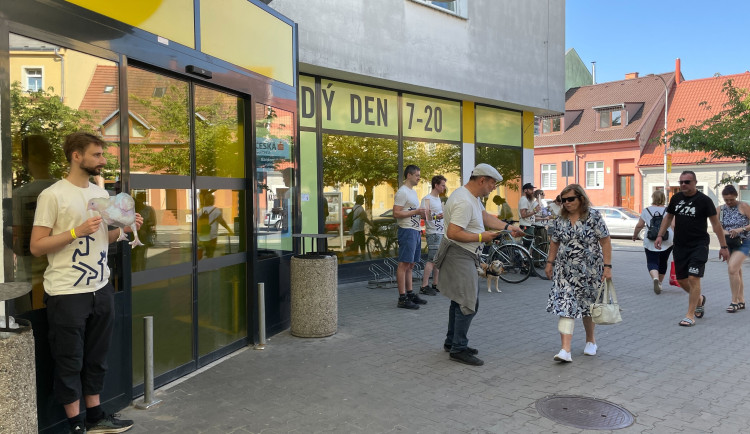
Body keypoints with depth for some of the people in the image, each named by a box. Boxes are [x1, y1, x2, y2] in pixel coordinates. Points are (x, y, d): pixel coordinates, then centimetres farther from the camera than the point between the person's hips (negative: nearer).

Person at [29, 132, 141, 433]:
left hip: (101, 288, 7)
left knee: (96, 358, 16)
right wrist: (77, 231, -21)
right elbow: (36, 246, -11)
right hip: (67, 294, -7)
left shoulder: (101, 194, 11)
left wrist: (124, 228, 3)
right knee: (70, 362, 6)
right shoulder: (53, 195, -10)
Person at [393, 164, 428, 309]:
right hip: (407, 231, -10)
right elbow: (396, 213, -18)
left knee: (410, 265, 13)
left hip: (415, 231, 10)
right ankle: (402, 298, -6)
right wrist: (416, 212, -18)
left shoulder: (413, 191, 20)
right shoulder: (402, 192, -11)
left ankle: (410, 294, 20)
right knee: (404, 264, -8)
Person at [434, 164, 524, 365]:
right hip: (459, 256, -11)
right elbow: (453, 233, -29)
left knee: (459, 300, 18)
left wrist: (508, 227, 9)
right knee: (468, 303, -9)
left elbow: (485, 216, 20)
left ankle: (451, 342, 30)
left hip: (464, 256, 11)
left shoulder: (473, 196, 10)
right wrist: (481, 237, -20)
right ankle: (458, 349, 0)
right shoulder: (465, 202, -24)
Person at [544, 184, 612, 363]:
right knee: (565, 307, -9)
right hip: (565, 271, 2)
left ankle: (590, 340, 37)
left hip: (589, 271, -2)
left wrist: (607, 266, -12)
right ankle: (566, 350, -12)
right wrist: (550, 262, 11)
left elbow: (605, 242, -7)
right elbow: (554, 242, 14)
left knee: (588, 307, 12)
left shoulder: (593, 216, -7)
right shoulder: (561, 219, 4)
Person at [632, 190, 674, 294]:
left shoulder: (646, 210, 2)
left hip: (650, 242, -2)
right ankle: (660, 282, 28)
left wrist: (635, 235, 21)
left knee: (652, 262, 1)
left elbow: (639, 225, 5)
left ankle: (655, 278, -27)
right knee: (663, 262, 18)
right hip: (667, 242, 2)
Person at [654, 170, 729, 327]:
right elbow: (668, 217, 18)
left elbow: (716, 223, -4)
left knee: (693, 278, -12)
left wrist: (723, 246, -5)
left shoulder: (704, 200, -7)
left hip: (698, 245, -5)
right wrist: (660, 235, 7)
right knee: (681, 280, 9)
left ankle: (690, 315, -5)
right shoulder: (676, 198, 6)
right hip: (680, 246, 5)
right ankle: (699, 299, 39)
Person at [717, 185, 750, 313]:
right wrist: (724, 231, -13)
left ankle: (734, 301, -11)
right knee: (736, 272, 11)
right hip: (728, 244, 5)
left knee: (732, 268, -19)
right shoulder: (720, 209, 6)